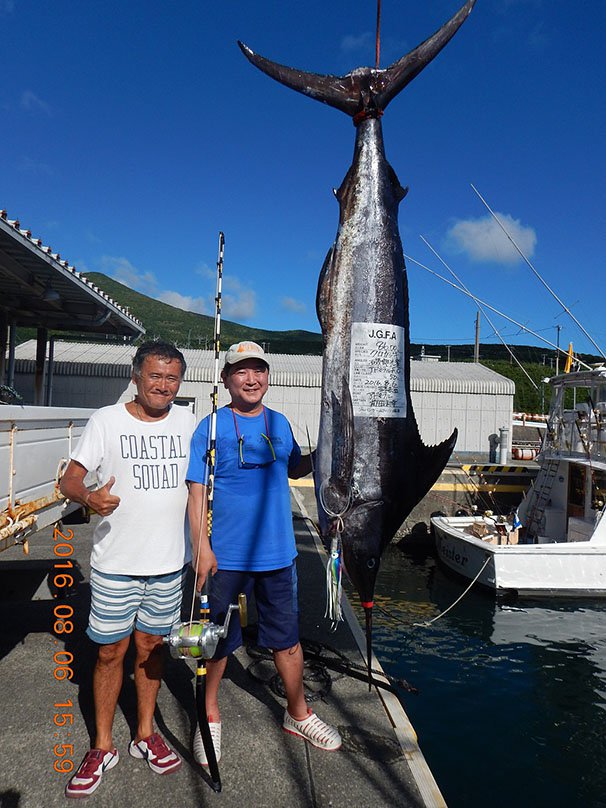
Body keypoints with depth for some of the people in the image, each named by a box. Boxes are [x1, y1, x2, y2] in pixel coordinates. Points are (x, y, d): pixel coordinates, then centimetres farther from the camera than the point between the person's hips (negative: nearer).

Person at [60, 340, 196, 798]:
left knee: (151, 646, 16)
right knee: (111, 652, 9)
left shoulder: (187, 421, 3)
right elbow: (70, 479, -7)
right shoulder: (106, 421, -6)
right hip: (116, 564, -2)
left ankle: (146, 735, 35)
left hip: (170, 563, 3)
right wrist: (89, 496, -29)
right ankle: (103, 747, 29)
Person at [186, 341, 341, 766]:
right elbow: (197, 490, -9)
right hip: (225, 555, -3)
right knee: (218, 637, 13)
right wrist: (202, 548, -14)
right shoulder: (211, 427, -8)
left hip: (277, 552, 4)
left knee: (288, 637, 15)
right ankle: (211, 715, 37)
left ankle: (298, 714, 37)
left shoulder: (280, 423, 5)